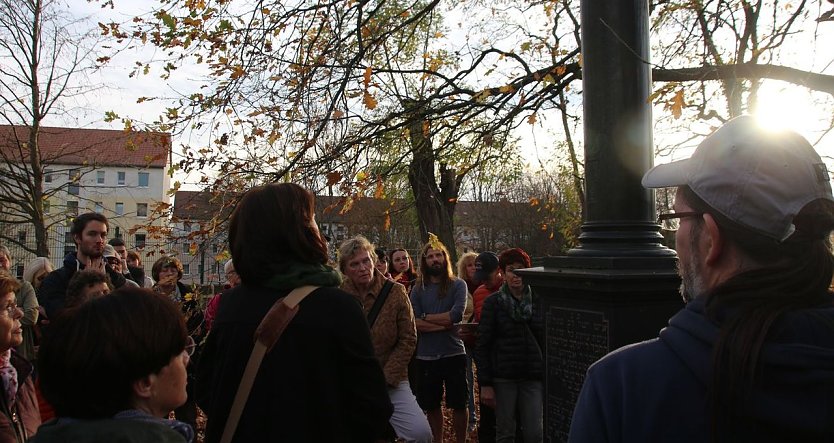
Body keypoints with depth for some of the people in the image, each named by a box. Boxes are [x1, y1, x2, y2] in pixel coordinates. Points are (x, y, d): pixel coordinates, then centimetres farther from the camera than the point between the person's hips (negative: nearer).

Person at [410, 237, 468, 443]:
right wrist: (443, 324, -16)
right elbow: (414, 323, -9)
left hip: (454, 354, -2)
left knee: (458, 405, 8)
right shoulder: (418, 289, 4)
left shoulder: (458, 285, -1)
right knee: (431, 406, 15)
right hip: (426, 357, 2)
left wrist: (425, 317, -10)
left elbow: (456, 315, -17)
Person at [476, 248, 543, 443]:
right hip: (503, 378, -1)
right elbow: (482, 346, -3)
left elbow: (546, 341, 9)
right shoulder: (493, 302, -1)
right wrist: (485, 384, -8)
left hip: (532, 378, 2)